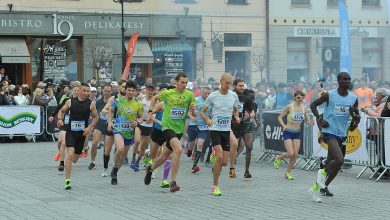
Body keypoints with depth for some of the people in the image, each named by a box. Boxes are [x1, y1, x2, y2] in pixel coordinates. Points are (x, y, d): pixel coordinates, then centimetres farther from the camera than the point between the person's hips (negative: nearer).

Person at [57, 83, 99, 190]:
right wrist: (60, 119, -9)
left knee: (75, 158, 12)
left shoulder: (90, 104, -2)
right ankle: (67, 181, -15)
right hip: (70, 132, -2)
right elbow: (61, 111, 11)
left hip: (82, 133, 2)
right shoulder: (70, 102, -3)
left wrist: (89, 127, -6)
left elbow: (96, 117, 8)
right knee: (70, 154, -19)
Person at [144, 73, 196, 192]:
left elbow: (194, 115, -1)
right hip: (168, 126, -4)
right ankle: (173, 182, -23)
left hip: (180, 129, 4)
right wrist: (150, 112, 7)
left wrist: (193, 110, -22)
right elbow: (155, 98, 15)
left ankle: (150, 168, 44)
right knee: (178, 149, -26)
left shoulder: (190, 95, -2)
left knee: (166, 155, 15)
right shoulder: (167, 93, -5)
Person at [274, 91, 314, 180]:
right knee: (290, 154, -14)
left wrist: (310, 123, -9)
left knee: (295, 154, -2)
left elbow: (307, 120, 14)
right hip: (288, 132, -4)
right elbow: (280, 117, -5)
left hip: (297, 133, 4)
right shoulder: (289, 107, -10)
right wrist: (284, 125, -22)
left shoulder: (304, 108, 3)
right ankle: (278, 158, 18)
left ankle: (288, 173, 13)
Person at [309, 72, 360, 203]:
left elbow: (357, 117, 13)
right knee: (339, 160, -25)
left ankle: (315, 189, 24)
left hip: (342, 134, 6)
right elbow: (313, 105, 3)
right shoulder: (329, 95, -8)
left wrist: (356, 118, -11)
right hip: (330, 132, -6)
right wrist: (320, 119, -9)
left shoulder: (353, 98, 4)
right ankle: (323, 172, 3)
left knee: (331, 164, 9)